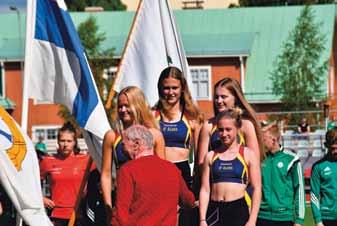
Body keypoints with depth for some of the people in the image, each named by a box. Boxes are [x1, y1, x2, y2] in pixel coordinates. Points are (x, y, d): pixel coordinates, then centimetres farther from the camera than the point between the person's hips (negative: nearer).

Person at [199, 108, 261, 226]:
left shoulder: (248, 155, 3)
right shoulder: (211, 156, 9)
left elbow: (256, 188, 0)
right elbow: (205, 190, 7)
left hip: (239, 212, -2)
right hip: (215, 212, 2)